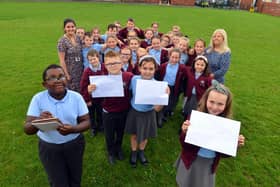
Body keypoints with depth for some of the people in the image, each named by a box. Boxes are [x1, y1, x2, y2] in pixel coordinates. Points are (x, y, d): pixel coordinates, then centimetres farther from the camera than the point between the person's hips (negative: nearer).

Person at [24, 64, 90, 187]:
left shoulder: (76, 97, -14)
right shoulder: (38, 99, -15)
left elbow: (86, 121, -11)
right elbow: (27, 130, -16)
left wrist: (73, 129, -32)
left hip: (74, 144, 1)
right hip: (49, 148, -1)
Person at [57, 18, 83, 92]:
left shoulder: (78, 38, 4)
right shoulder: (62, 41, -12)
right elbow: (62, 60, -13)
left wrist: (83, 69, 7)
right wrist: (67, 75, -14)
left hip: (80, 70, 5)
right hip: (70, 71, -5)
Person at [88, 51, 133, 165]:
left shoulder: (129, 77, -18)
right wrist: (90, 91, -30)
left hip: (124, 112, 1)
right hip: (108, 113, 0)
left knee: (120, 133, 26)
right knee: (109, 135, 21)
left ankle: (118, 149, 56)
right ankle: (111, 152, 50)